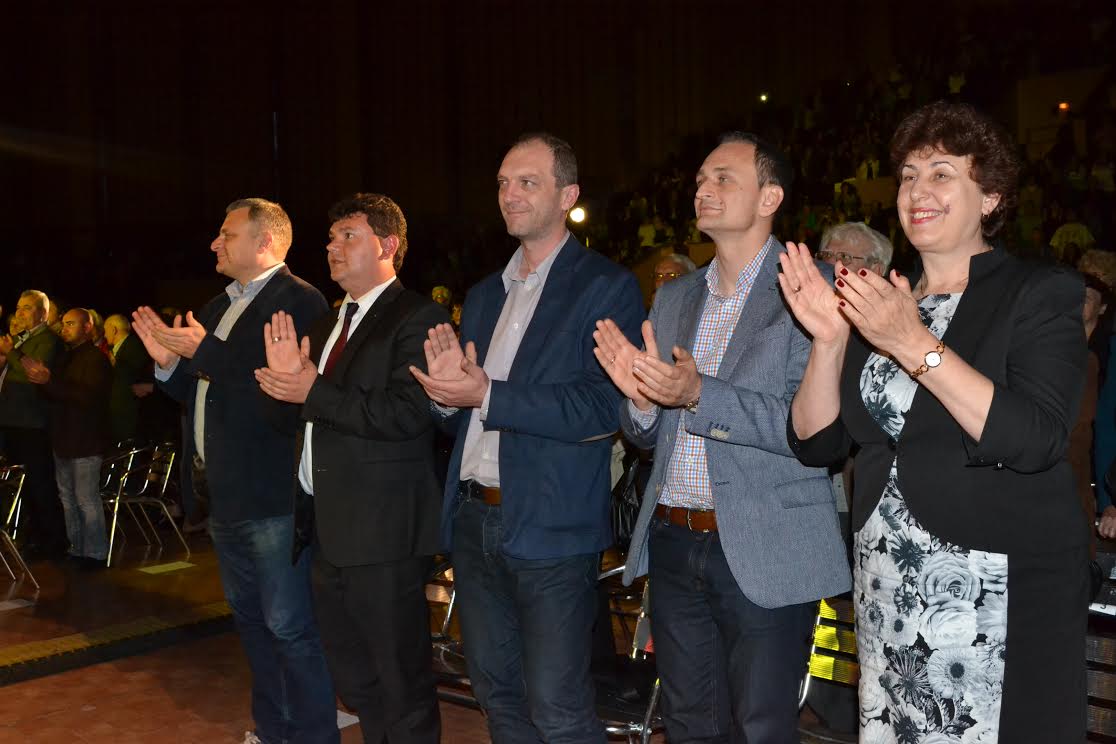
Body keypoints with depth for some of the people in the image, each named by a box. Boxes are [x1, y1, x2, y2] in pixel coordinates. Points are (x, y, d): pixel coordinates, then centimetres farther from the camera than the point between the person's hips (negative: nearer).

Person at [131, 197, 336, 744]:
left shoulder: (299, 300, -14)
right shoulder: (217, 309, 16)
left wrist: (205, 352, -20)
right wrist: (170, 362, 1)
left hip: (272, 494, -10)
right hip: (225, 493, 10)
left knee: (289, 626, -3)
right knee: (250, 617, 20)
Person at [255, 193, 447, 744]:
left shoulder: (417, 319, -10)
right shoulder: (327, 326, 18)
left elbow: (407, 413, -23)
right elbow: (309, 420, 16)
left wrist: (314, 394, -18)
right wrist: (288, 379, -3)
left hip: (384, 533, -9)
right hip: (328, 528, 9)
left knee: (400, 680, 3)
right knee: (350, 675, 19)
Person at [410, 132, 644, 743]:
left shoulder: (607, 288, -7)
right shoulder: (483, 296, 16)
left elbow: (602, 408, -18)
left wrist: (488, 395, -21)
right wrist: (445, 386, -5)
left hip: (550, 529, -7)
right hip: (473, 520, 7)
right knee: (497, 695, 18)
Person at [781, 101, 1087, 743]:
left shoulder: (1043, 293, -5)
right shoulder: (881, 304, 9)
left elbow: (1034, 440, -20)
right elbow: (817, 442, 4)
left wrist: (916, 345, -23)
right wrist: (830, 339, -10)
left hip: (1003, 594, -4)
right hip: (886, 590, 5)